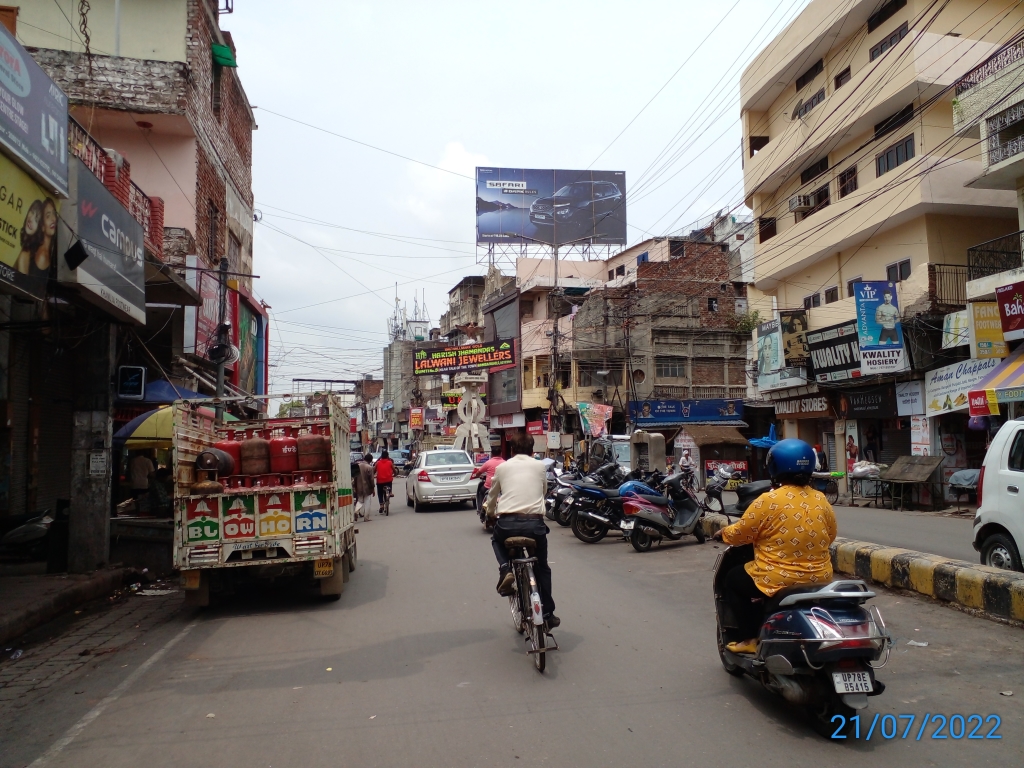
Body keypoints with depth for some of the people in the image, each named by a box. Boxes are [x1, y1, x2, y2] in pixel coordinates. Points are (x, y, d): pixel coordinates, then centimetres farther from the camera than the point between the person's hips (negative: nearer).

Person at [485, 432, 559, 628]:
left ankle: (505, 570, 9)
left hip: (507, 522, 0)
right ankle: (548, 614, 23)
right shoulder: (539, 466, 15)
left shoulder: (502, 467, 15)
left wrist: (490, 512, 48)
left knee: (497, 540, 36)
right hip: (535, 522, 0)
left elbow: (492, 497, 27)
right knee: (542, 567, 24)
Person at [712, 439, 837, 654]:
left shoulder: (769, 500, -16)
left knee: (732, 580, 19)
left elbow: (740, 533, -8)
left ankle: (750, 640, 13)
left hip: (778, 581, -6)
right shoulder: (821, 500, 0)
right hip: (819, 580, 6)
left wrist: (724, 533, 13)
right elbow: (830, 536, 13)